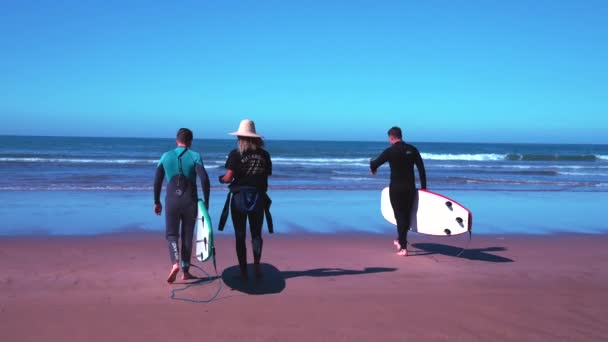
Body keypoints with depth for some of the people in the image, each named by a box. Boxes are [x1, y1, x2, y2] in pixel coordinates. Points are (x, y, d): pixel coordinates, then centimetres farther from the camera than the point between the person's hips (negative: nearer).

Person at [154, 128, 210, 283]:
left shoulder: (166, 156, 5)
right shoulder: (195, 156, -3)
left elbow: (157, 181, 4)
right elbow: (204, 179, -14)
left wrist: (156, 202, 13)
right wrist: (206, 201, -4)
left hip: (171, 201, 1)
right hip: (190, 201, 0)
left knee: (171, 234, 11)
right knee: (187, 236, 12)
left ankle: (175, 263, -14)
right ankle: (185, 271, 18)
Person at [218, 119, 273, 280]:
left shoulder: (236, 154, -7)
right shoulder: (264, 154, 2)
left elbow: (229, 177, -13)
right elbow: (266, 176, 3)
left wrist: (221, 178, 9)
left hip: (239, 197, -2)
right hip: (258, 198, 2)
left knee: (240, 236, 8)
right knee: (256, 234, 16)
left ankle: (243, 271, 10)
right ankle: (257, 265, 2)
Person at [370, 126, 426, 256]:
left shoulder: (390, 151, -10)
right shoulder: (412, 149, 3)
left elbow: (374, 164, -8)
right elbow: (421, 169, 3)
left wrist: (373, 167, 16)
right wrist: (423, 187, 9)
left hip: (396, 188, -4)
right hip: (410, 187, 4)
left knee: (400, 215, 2)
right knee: (407, 215, 18)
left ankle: (403, 247, -1)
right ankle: (401, 240, 35)